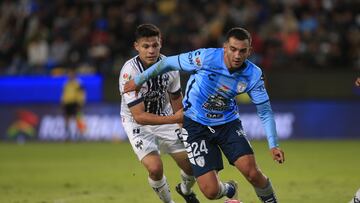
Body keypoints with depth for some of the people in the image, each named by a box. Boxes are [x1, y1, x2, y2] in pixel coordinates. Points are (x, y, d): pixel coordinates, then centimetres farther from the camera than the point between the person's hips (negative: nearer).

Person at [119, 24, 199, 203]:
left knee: (192, 166, 1)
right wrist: (174, 118, -39)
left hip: (165, 118, 4)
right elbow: (139, 116, -31)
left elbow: (176, 98, 4)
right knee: (155, 167, -25)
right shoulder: (129, 72, -30)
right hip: (137, 123, -4)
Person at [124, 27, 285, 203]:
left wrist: (273, 145, -12)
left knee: (252, 172, -21)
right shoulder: (206, 58, -23)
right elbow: (168, 63, -9)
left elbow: (265, 111, -3)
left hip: (228, 123, 2)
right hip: (196, 127, -2)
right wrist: (139, 80, 1)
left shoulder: (254, 75, -14)